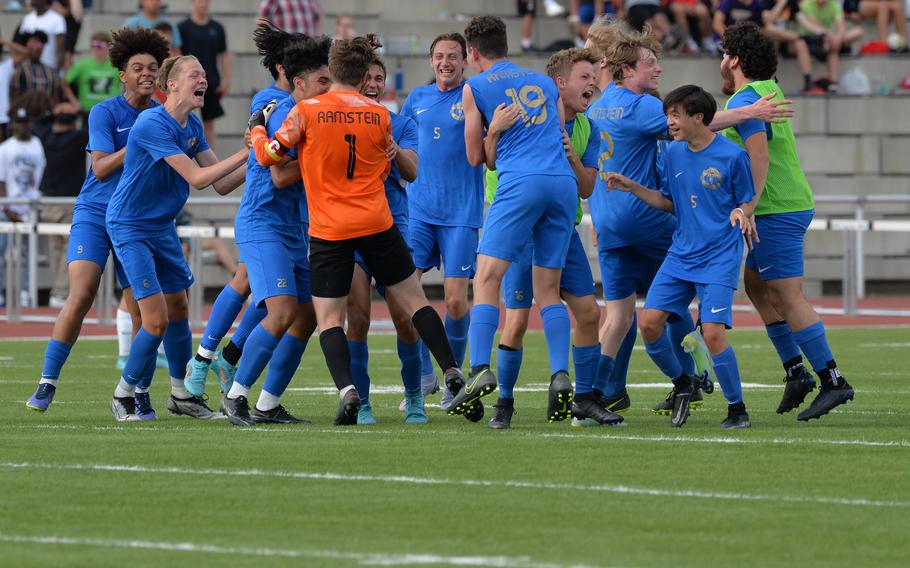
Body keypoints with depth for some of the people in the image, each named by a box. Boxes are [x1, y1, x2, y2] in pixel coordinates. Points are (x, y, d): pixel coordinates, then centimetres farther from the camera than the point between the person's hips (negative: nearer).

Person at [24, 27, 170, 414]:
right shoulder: (105, 113, -6)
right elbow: (101, 168, -14)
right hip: (95, 214, -3)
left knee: (142, 309, -4)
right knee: (81, 296, -18)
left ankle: (137, 392, 10)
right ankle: (47, 384, -11)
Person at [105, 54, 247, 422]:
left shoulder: (192, 126, 3)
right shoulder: (152, 124, -24)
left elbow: (221, 184, 4)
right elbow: (197, 178, -26)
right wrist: (245, 153, -26)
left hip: (162, 226, 8)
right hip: (129, 227, -8)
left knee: (178, 309, 12)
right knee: (157, 320, -12)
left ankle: (182, 394, 27)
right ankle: (124, 395, 6)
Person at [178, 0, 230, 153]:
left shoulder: (216, 28, 9)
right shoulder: (183, 28, -2)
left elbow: (224, 55, 13)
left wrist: (226, 80, 5)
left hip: (211, 83, 4)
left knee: (209, 123, 7)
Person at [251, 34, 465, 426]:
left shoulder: (306, 111, -5)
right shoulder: (379, 115, 3)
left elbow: (269, 156, 0)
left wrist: (257, 130, 19)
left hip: (328, 229, -2)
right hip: (377, 224, 2)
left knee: (328, 318, 2)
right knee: (414, 301, 12)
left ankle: (346, 389, -18)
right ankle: (452, 373, 7)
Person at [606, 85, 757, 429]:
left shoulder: (732, 155, -9)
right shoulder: (673, 153, 7)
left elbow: (748, 201, -1)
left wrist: (741, 214, -23)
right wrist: (631, 187, 7)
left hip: (719, 258, -6)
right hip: (681, 255, 6)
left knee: (713, 333, -16)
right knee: (649, 322, -8)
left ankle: (737, 409, 2)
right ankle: (682, 384, 17)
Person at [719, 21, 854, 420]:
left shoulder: (744, 101, -15)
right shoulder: (770, 91, 14)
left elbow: (759, 156, -26)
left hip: (777, 211, -10)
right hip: (794, 204, 10)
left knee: (788, 297, -10)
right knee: (756, 284, 18)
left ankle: (833, 380, -14)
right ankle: (795, 370, 14)